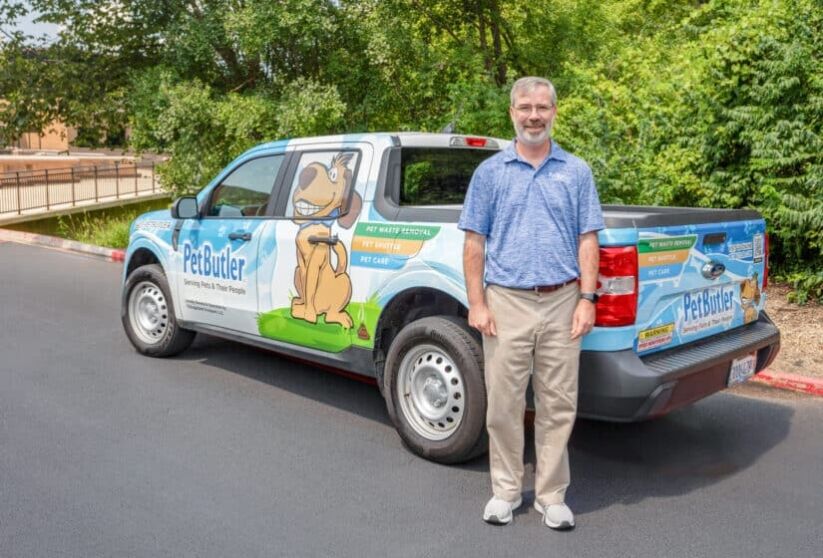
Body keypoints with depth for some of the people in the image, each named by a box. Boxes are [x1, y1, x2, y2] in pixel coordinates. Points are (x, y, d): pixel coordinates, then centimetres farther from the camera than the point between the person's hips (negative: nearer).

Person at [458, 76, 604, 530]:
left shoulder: (577, 171, 8)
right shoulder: (490, 171, 6)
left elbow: (587, 240, 6)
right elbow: (474, 242, 4)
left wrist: (587, 298, -3)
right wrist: (476, 303, -4)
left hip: (562, 304, 1)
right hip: (507, 303, 0)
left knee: (558, 405, 6)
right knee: (504, 404, 6)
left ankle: (552, 496, 20)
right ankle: (506, 491, 22)